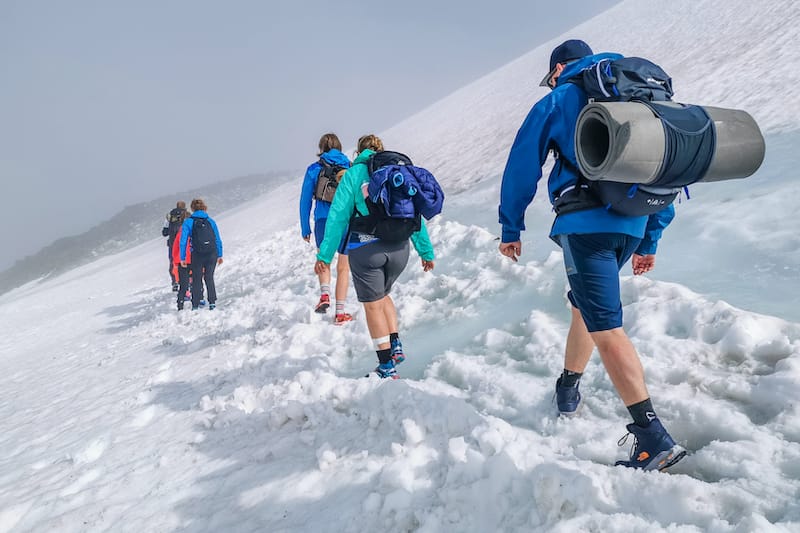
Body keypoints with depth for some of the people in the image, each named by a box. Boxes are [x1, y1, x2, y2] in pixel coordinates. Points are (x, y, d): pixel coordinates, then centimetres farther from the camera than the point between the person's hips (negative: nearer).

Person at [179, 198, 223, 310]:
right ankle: (212, 302, 13)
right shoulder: (210, 221, 4)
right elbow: (218, 240, 5)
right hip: (212, 254, 2)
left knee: (196, 280, 12)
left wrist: (182, 258, -1)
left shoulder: (188, 222, -2)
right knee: (209, 278, 17)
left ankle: (196, 305, 12)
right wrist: (220, 255, 12)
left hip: (197, 255, -2)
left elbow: (183, 241, -5)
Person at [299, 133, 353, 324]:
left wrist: (305, 229, 13)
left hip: (323, 221, 0)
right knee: (343, 267, 12)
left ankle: (324, 294, 3)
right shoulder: (351, 168, 7)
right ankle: (340, 313, 11)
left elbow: (305, 201, 6)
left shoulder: (314, 169, 6)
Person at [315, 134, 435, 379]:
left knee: (373, 304, 8)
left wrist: (325, 255, -3)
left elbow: (338, 217, -4)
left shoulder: (353, 174, 2)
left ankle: (387, 367, 11)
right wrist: (426, 251, 16)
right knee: (382, 295, 27)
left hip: (365, 249, -3)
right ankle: (395, 346, 16)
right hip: (399, 248, 4)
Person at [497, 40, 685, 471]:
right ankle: (567, 391, 35)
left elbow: (522, 167, 3)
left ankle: (653, 437, -16)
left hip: (585, 223, -7)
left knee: (605, 326, -10)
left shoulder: (557, 101, 7)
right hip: (633, 224, 7)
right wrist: (650, 241, 24)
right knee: (585, 304, 24)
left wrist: (510, 228, 10)